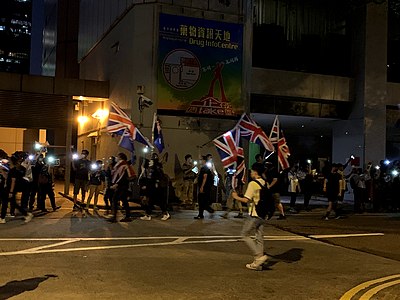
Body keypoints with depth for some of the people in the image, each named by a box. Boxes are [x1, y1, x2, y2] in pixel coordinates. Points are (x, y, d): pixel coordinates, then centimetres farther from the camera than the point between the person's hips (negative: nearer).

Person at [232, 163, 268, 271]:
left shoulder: (253, 184, -14)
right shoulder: (265, 184, 9)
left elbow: (246, 200, -17)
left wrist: (236, 197, -3)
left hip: (254, 214, -7)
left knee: (245, 235, 4)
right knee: (259, 237, 10)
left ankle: (259, 256, -6)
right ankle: (257, 263, 13)